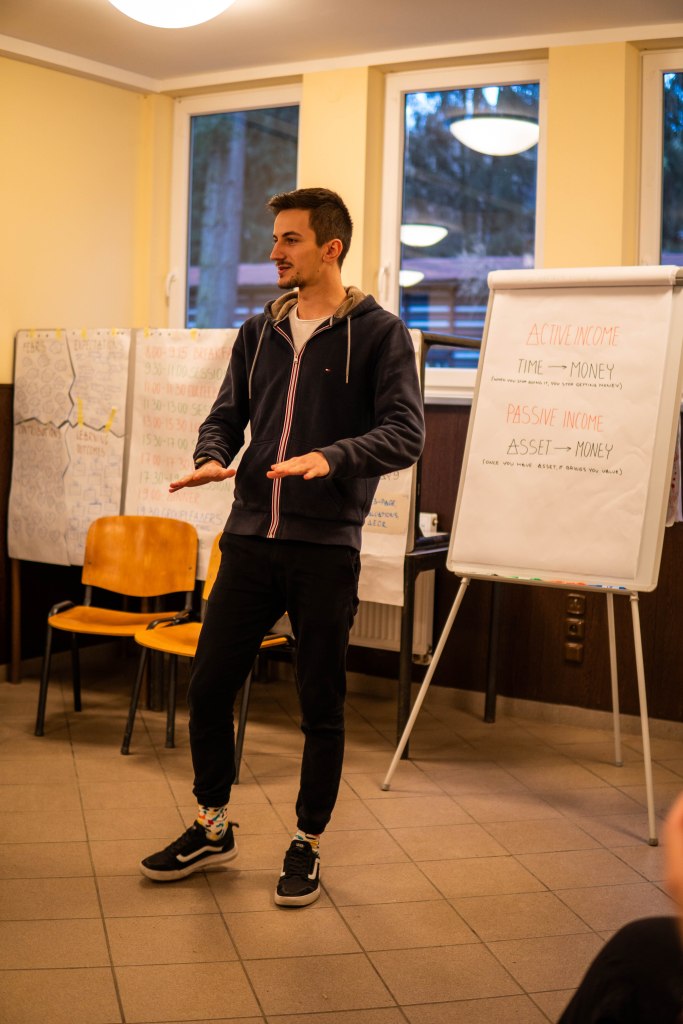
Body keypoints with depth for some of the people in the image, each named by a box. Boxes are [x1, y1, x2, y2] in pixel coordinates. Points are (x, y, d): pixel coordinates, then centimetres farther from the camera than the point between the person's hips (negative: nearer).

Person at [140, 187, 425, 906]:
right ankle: (212, 828, 29)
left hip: (326, 548, -4)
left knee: (321, 707, 6)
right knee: (207, 686, 8)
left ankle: (307, 845, 25)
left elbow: (404, 434, -12)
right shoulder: (259, 332, 13)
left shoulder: (378, 333, -3)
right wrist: (210, 457, -5)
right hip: (251, 539, 5)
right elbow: (227, 414, 17)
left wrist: (330, 457, -28)